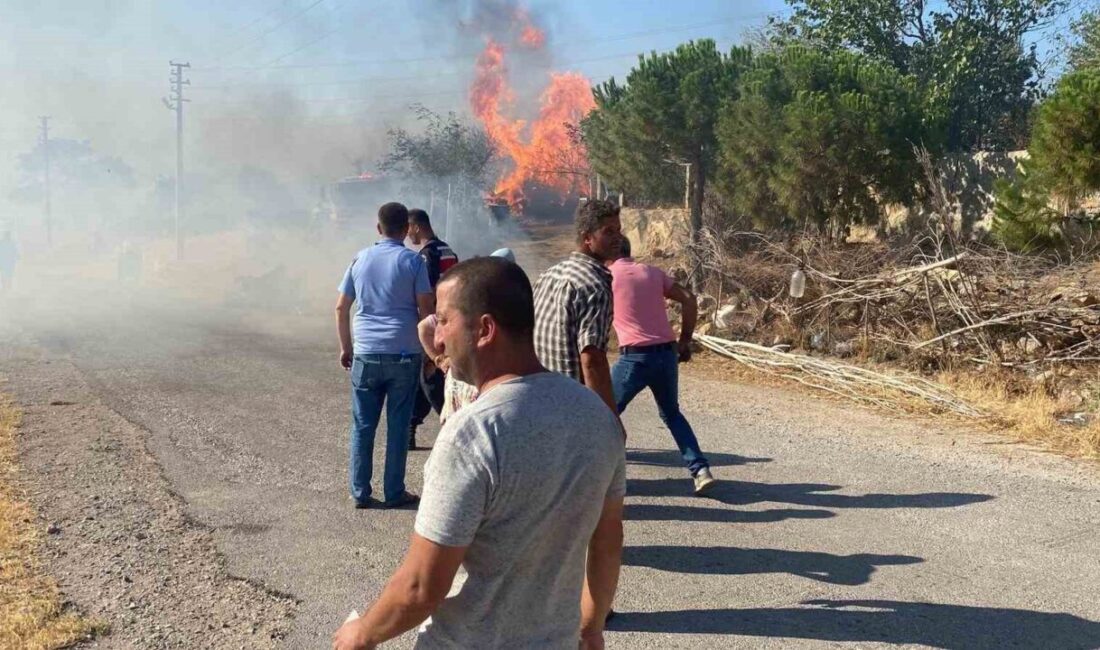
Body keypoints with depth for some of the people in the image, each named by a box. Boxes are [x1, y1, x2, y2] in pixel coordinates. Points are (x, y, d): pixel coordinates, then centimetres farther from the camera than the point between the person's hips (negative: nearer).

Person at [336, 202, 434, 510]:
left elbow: (341, 307, 8)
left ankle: (360, 492, 13)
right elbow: (426, 309, -6)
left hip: (366, 354, 2)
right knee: (398, 426, 5)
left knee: (362, 426, 9)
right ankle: (394, 493, 11)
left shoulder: (360, 259, 6)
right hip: (404, 354, -2)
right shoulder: (412, 261, -3)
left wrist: (345, 347, 16)